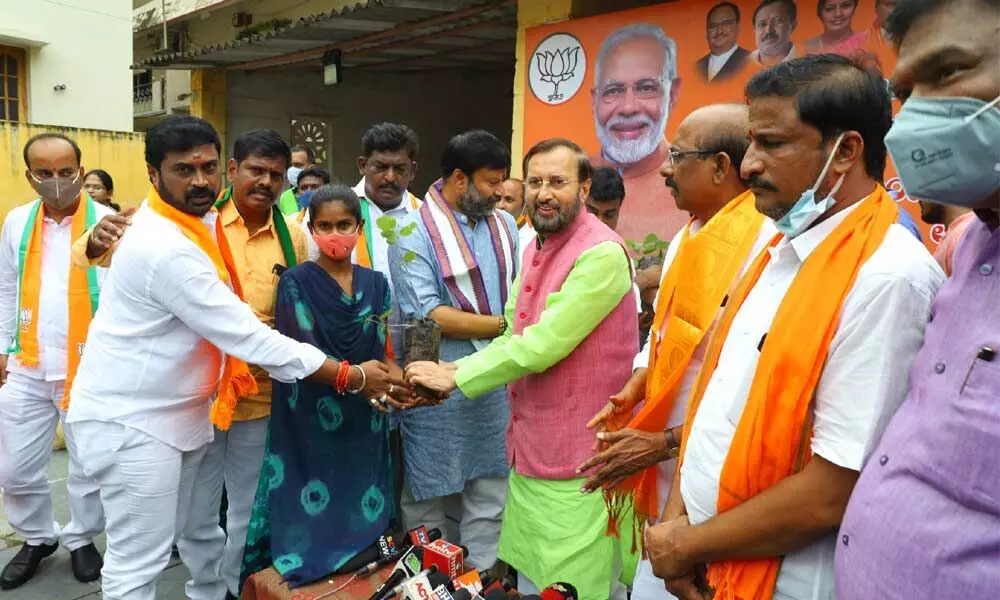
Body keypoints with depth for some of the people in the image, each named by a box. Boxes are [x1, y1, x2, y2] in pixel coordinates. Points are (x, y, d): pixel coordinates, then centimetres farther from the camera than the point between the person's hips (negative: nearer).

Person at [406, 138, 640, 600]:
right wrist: (452, 371, -4)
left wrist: (455, 377, -14)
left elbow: (542, 346, -24)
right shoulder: (536, 247, 11)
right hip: (530, 451, 9)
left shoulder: (602, 254, -19)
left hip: (577, 461, -8)